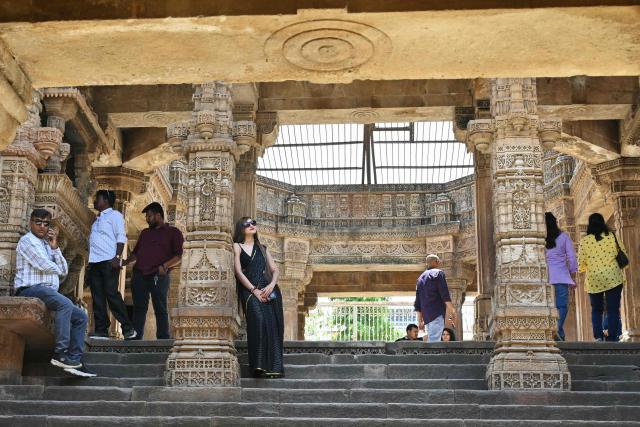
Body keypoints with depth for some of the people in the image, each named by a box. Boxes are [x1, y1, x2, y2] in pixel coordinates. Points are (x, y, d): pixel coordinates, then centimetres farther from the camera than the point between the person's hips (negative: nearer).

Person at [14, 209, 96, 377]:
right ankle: (60, 354, -31)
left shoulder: (47, 245, 24)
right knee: (65, 304, -32)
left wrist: (55, 247, 4)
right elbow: (45, 266, -14)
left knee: (81, 316, 1)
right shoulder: (28, 240, -1)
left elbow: (63, 272, 12)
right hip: (31, 289, -9)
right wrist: (58, 270, 9)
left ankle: (74, 360, -9)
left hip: (48, 291, 9)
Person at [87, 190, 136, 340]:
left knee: (112, 295, -13)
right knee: (97, 298, 2)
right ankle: (101, 330, 3)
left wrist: (117, 257, -21)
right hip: (95, 262, 8)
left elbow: (121, 237, -10)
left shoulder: (114, 215, 0)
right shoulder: (98, 219, 24)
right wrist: (89, 263, 17)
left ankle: (128, 329, -8)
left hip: (109, 262, -8)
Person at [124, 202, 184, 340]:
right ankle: (136, 338, 0)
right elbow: (135, 253, 27)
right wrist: (125, 262, 9)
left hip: (158, 276, -5)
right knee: (139, 308, 1)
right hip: (139, 275, 5)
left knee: (160, 309, -5)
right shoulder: (145, 233, 25)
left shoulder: (173, 232, 8)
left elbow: (178, 256, -1)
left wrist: (165, 266, -17)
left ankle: (163, 340, -4)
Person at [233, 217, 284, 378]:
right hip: (249, 289, -4)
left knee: (273, 325, -14)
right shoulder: (237, 247, 12)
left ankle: (274, 366, -15)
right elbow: (238, 272, 0)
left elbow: (274, 269, 17)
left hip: (269, 290, 4)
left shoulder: (262, 248, 25)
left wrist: (271, 285, -4)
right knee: (259, 320, -27)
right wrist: (254, 290, -10)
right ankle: (259, 365, -30)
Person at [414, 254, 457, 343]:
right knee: (434, 341, -16)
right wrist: (452, 312, -11)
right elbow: (445, 295, -10)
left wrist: (420, 320, 22)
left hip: (426, 315, 7)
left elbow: (417, 303, 21)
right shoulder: (438, 273, 2)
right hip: (437, 313, -7)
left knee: (432, 342, 8)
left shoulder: (421, 278, 22)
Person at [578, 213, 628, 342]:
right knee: (613, 310, 5)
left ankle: (598, 337, 0)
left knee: (596, 310, 14)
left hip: (594, 280, 0)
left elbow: (581, 264, -1)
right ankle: (612, 338, 0)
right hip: (613, 278, 0)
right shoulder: (612, 237, 2)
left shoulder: (584, 241, -1)